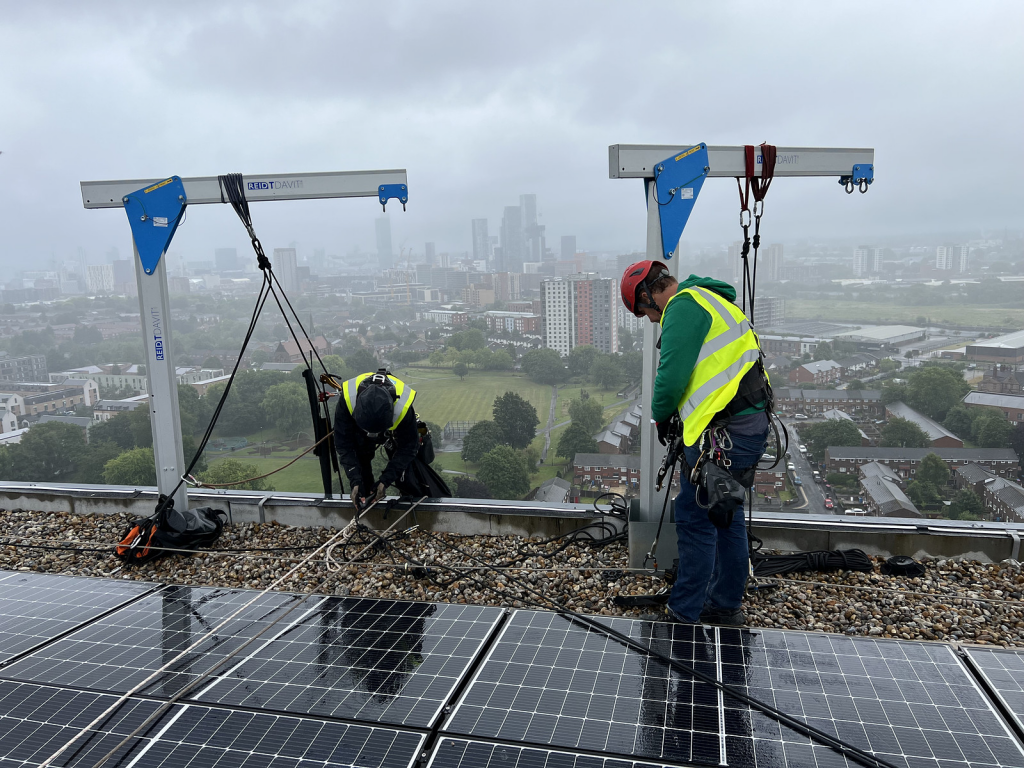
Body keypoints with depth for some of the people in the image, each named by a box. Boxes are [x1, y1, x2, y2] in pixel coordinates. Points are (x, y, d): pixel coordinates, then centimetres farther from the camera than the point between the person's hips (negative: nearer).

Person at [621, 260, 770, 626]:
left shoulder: (684, 305, -11)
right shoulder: (706, 301, 22)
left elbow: (672, 374, -18)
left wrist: (661, 417, 0)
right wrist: (675, 415, 18)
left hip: (724, 430, -10)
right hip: (748, 425, 10)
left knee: (696, 520, -1)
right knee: (726, 518, 18)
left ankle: (684, 614, 9)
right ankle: (726, 608, 30)